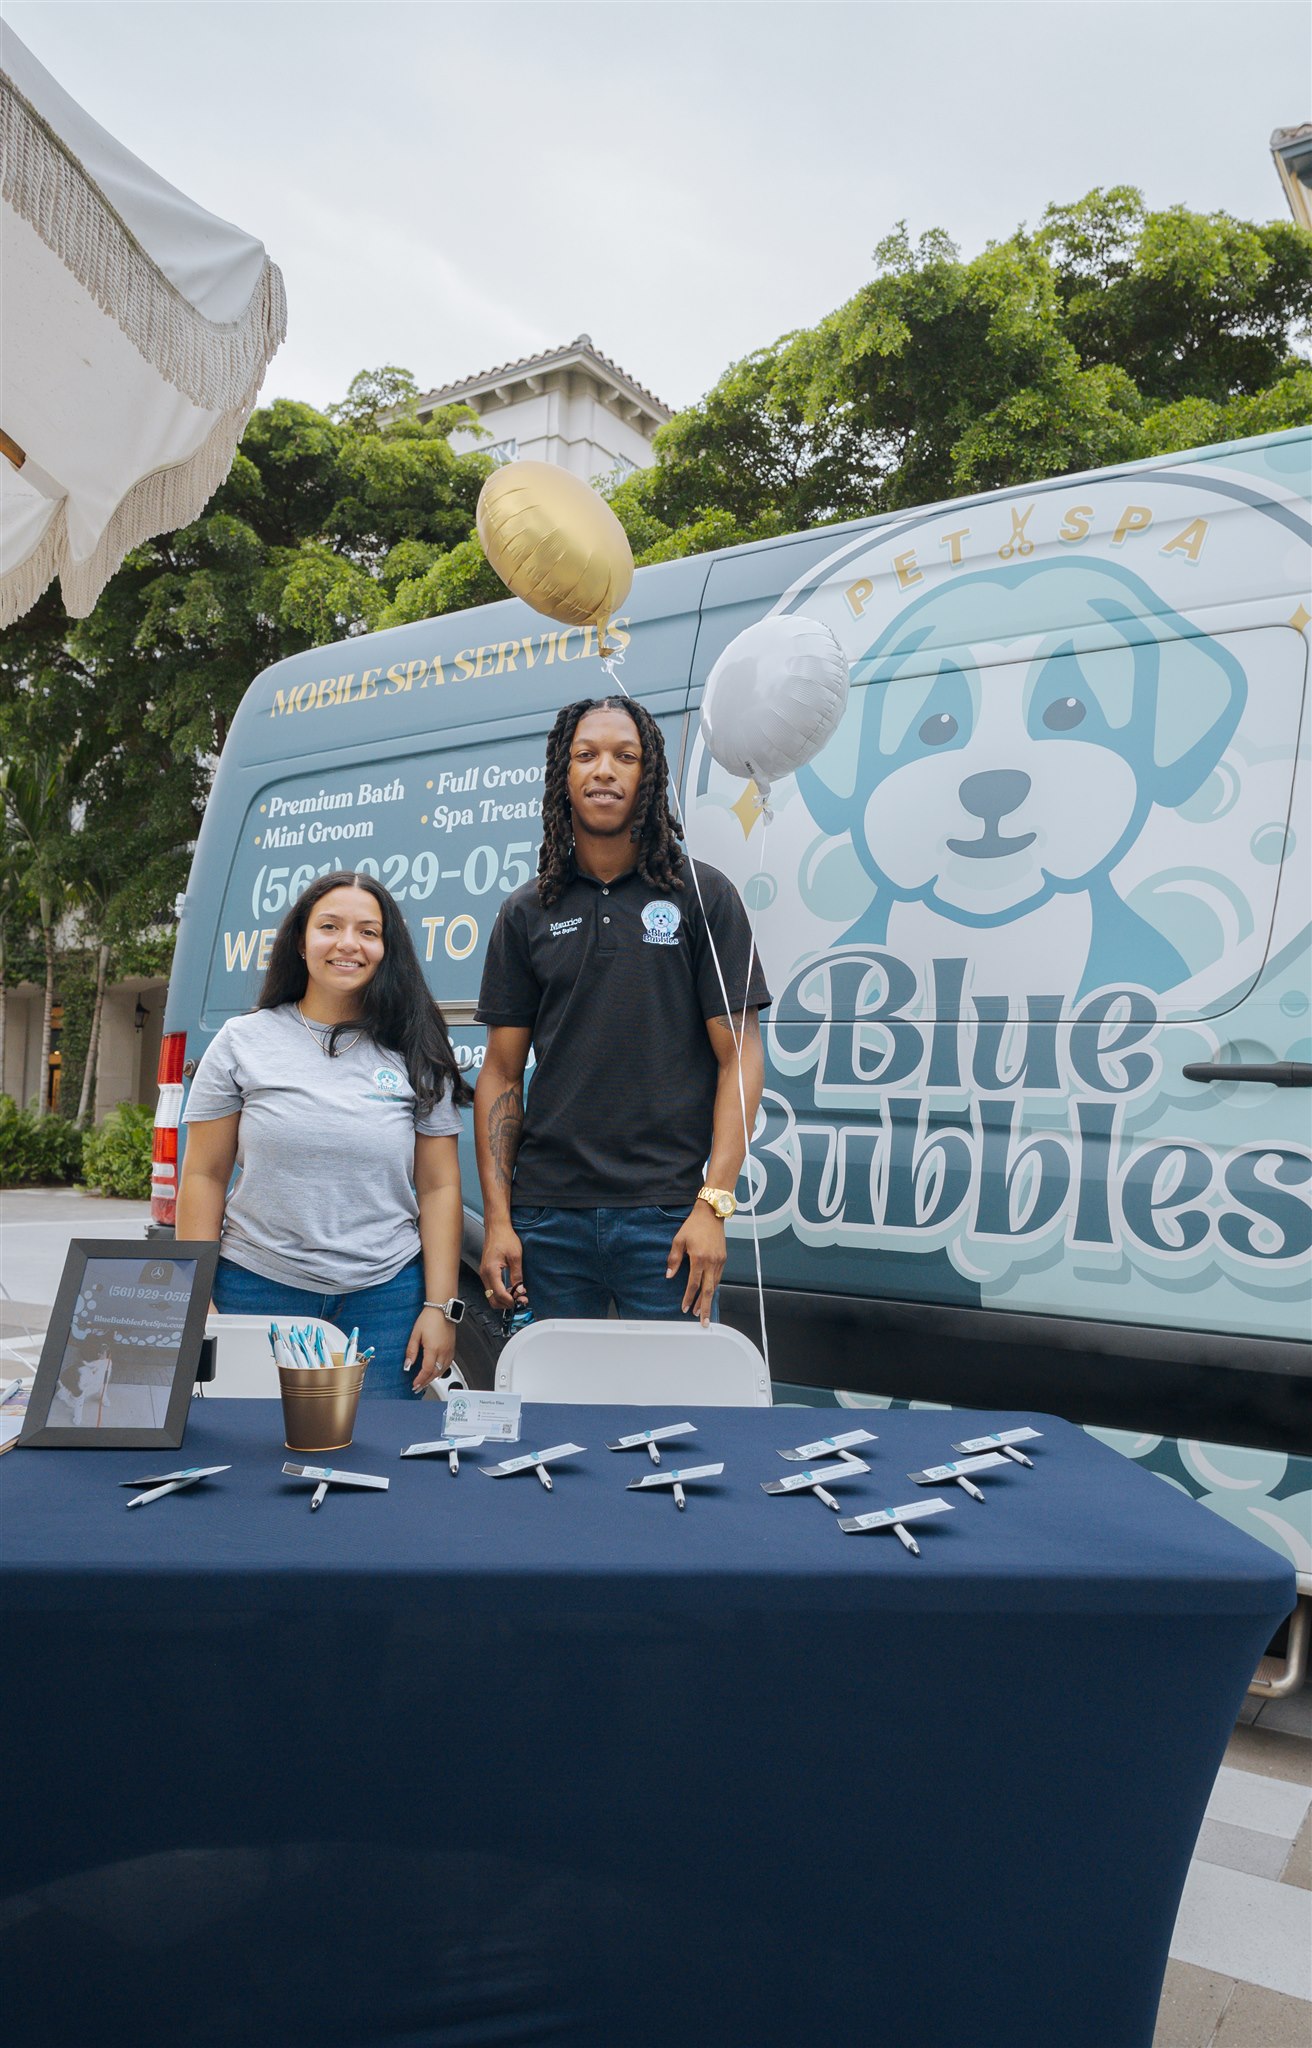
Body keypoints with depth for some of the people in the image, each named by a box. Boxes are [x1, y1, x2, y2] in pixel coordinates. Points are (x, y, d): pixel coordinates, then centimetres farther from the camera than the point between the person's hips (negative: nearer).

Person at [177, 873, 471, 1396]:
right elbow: (203, 1177, 4)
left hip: (385, 1294, 0)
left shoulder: (415, 1055, 4)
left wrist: (440, 1306, -3)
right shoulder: (243, 1042, 3)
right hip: (258, 1289, 0)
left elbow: (439, 1187, 3)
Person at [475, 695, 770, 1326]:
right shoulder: (526, 912, 10)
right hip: (548, 1217, 2)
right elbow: (501, 1073, 9)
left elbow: (740, 1056, -1)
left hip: (666, 1214, -2)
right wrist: (496, 1217, 1)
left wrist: (714, 1203, -11)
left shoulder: (702, 895, 3)